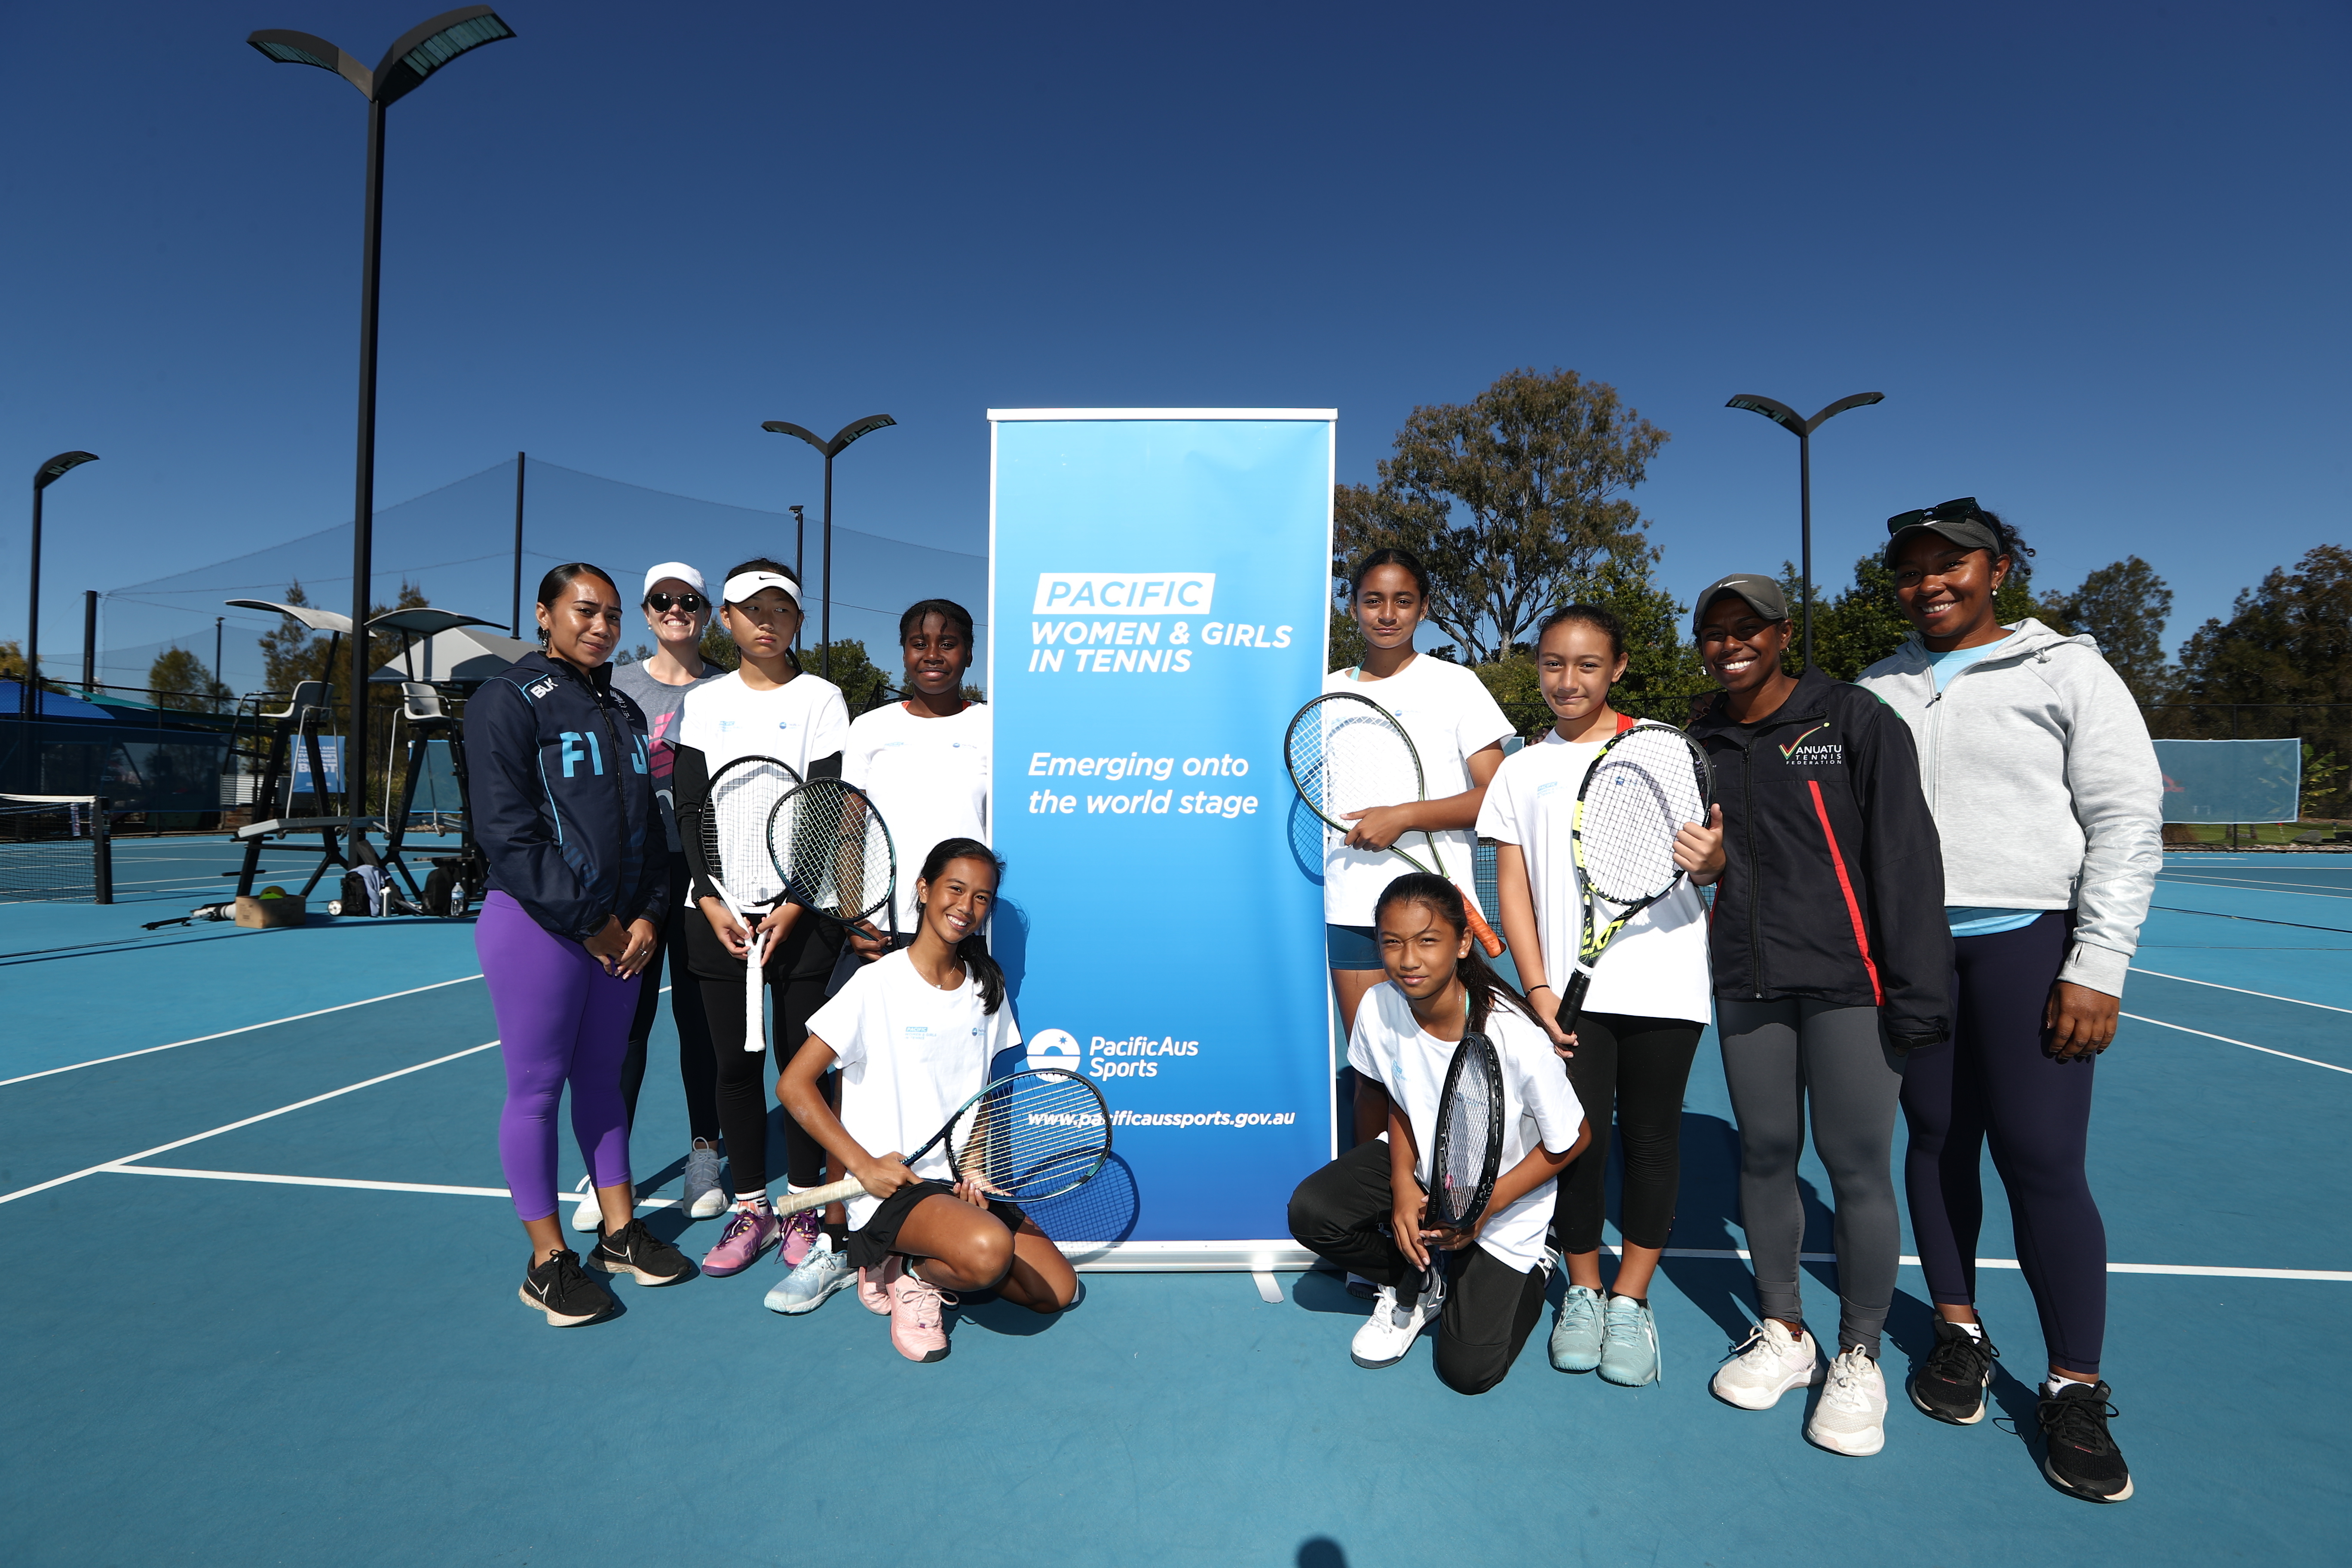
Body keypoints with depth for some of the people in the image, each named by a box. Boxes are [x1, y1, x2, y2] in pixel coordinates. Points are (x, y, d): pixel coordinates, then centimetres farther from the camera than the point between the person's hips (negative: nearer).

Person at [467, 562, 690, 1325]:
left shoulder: (622, 710, 14)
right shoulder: (511, 700, -7)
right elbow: (508, 831, -14)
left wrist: (647, 915, 2)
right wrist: (587, 921, -12)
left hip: (622, 930, 6)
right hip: (536, 925, -6)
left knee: (603, 1078, 15)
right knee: (536, 1089, 3)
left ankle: (619, 1231, 26)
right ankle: (548, 1259, 15)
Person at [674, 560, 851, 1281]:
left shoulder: (821, 699, 2)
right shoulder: (703, 702, 10)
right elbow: (689, 811, 6)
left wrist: (794, 907, -12)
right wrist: (712, 902, -6)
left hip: (801, 908, -2)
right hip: (718, 907, 3)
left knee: (800, 1055, 1)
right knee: (734, 1060, 6)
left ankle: (804, 1208, 14)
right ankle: (750, 1207, 17)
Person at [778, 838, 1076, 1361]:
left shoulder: (987, 987, 7)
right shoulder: (878, 985, -11)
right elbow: (793, 1086, -11)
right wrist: (865, 1165, -17)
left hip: (960, 1182, 7)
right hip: (890, 1186, -7)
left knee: (1059, 1288, -4)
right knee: (989, 1249, -34)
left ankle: (921, 1266, 12)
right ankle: (910, 1275, -2)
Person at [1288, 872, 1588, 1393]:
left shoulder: (1514, 1037, -32)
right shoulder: (1379, 1009, -20)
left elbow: (1573, 1140, -17)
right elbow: (1399, 1101, 0)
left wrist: (1488, 1204, -22)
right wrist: (1402, 1183, -14)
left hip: (1501, 1198, -3)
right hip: (1420, 1167, 4)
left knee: (1468, 1371, -8)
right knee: (1310, 1211, -22)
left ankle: (1529, 1274, 23)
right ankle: (1419, 1284, 8)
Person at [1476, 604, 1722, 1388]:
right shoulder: (1522, 770, 10)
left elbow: (1714, 858, 5)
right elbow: (1513, 887, 8)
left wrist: (1711, 859, -20)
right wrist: (1537, 988, -3)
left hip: (1663, 984, -1)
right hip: (1570, 990, 1)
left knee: (1652, 1135, 5)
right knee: (1579, 1136, 1)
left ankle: (1630, 1300, 20)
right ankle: (1582, 1290, 22)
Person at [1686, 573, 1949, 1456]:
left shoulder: (1855, 719, -4)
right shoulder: (1700, 743, 10)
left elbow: (1906, 859, -8)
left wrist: (1916, 990, -12)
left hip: (1846, 982, -4)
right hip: (1746, 984, 4)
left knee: (1856, 1165, -1)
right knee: (1764, 1154, 9)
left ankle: (1858, 1358, 17)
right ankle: (1781, 1333, 27)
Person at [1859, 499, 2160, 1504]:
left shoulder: (2068, 672, 1)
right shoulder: (1874, 692, 12)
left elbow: (2128, 824, -2)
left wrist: (2098, 968, -9)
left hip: (2027, 941, -3)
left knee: (2041, 1160, -4)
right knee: (1936, 1139, 9)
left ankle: (2075, 1390, 11)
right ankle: (1959, 1331, 26)